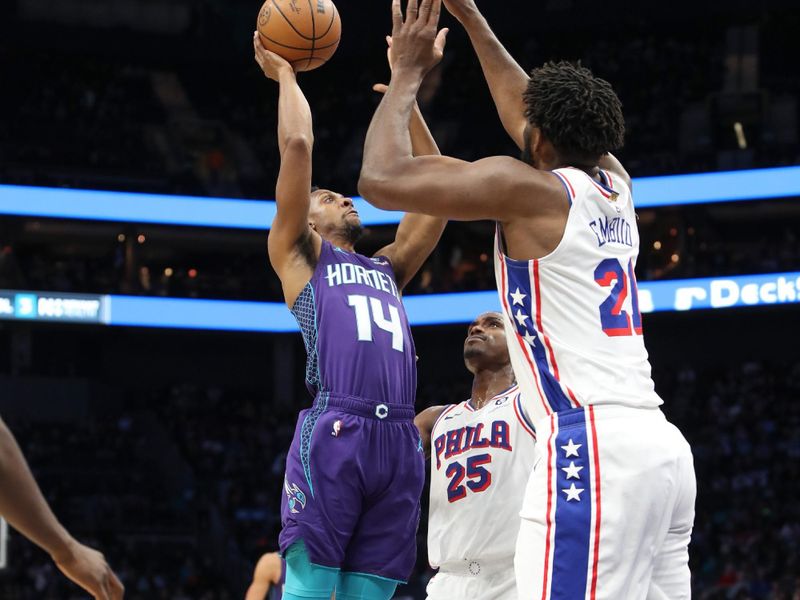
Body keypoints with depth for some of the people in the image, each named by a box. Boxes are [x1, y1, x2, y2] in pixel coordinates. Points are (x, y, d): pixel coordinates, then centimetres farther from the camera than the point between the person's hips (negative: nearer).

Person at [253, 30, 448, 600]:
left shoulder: (388, 268, 32)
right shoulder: (299, 254, 17)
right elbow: (298, 145, 8)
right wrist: (284, 73, 21)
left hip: (399, 440, 5)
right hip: (334, 432, -5)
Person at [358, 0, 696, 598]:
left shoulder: (528, 188, -1)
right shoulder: (617, 187, 20)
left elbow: (382, 179, -3)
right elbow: (531, 112, 39)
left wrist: (408, 72, 11)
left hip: (593, 447, -9)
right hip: (663, 448, 9)